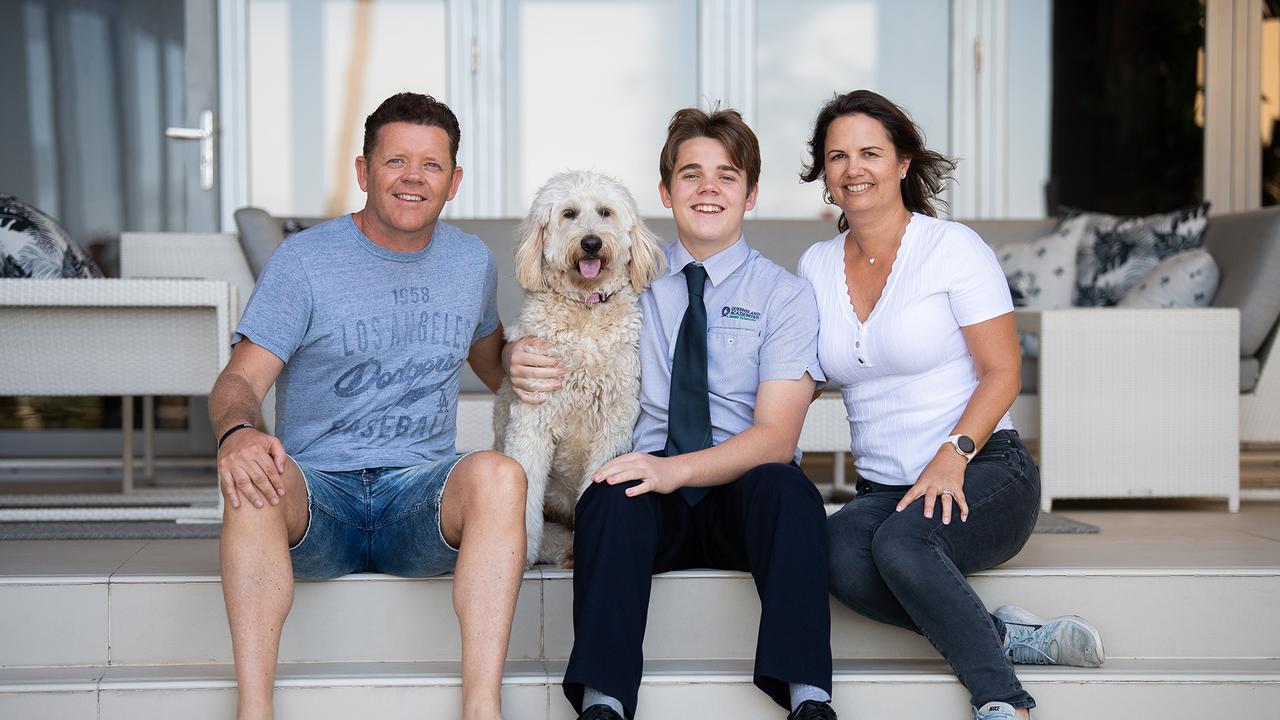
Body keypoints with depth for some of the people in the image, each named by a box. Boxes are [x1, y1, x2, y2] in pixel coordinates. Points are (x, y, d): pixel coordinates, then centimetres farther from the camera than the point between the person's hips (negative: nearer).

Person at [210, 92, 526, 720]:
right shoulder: (303, 260, 1)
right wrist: (235, 431, -31)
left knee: (498, 474, -32)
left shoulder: (472, 262, 14)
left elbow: (496, 368, 32)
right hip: (318, 493, -2)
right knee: (252, 478, -36)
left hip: (421, 491, 2)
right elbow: (241, 379, -8)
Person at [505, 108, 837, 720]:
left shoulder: (784, 295, 3)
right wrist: (522, 358, -9)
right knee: (610, 496, -32)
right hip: (656, 508, 1)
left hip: (745, 504, -1)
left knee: (783, 486, -34)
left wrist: (676, 469, -25)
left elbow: (776, 435, -8)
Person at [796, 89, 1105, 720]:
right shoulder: (816, 266, 13)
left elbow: (1002, 372, -7)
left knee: (899, 541, -36)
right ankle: (1008, 637, -20)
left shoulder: (953, 248, -2)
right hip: (881, 486, 4)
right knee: (840, 555, -31)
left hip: (985, 473, -4)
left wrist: (952, 455, -22)